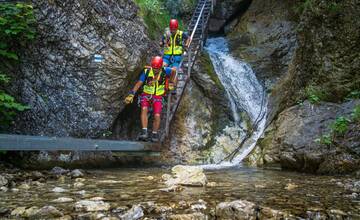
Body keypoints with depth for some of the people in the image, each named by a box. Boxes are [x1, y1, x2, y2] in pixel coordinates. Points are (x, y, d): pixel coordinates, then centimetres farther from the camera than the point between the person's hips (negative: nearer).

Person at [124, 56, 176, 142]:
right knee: (144, 109, -28)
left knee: (157, 116, -14)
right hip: (146, 95, 0)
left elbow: (174, 70, 9)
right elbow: (139, 83, -11)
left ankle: (155, 134, 7)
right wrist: (131, 95, -18)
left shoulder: (164, 71, -12)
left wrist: (170, 82, 18)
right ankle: (144, 132, -31)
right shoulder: (146, 71, -13)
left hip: (158, 97, 0)